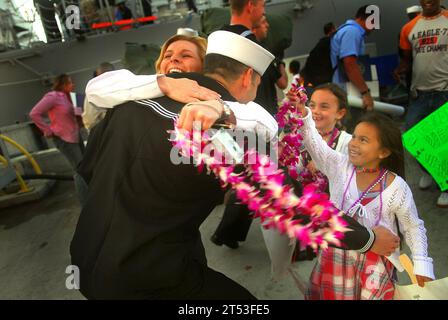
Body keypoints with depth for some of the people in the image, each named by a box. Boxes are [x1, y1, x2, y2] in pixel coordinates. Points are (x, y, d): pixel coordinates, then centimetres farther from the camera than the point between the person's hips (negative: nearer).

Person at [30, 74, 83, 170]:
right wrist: (48, 131, -12)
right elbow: (34, 113, -15)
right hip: (64, 139, -8)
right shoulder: (53, 96, -13)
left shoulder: (65, 97, 11)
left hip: (75, 137, 8)